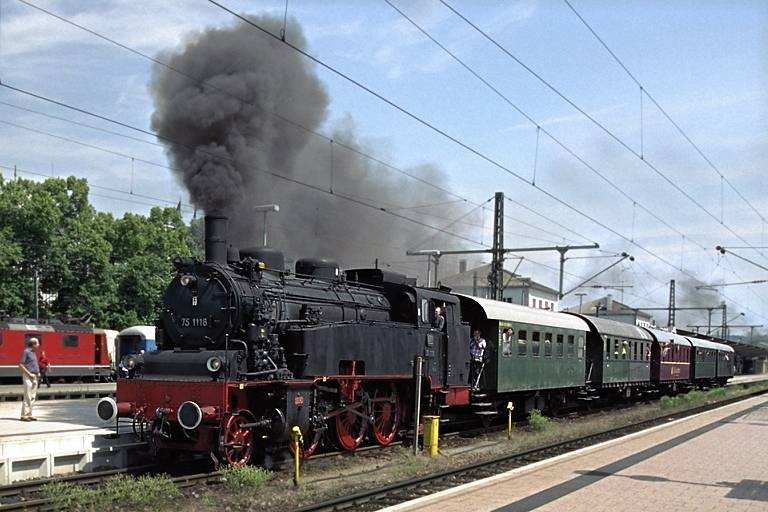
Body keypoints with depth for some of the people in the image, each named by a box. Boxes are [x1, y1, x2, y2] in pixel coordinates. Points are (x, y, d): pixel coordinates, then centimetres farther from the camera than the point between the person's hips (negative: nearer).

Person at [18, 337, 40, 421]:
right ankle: (24, 415, -7)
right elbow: (21, 365, -15)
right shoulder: (26, 352, -10)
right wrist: (29, 374, -18)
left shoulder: (33, 352, 16)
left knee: (33, 397, 9)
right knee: (28, 397, -10)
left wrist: (38, 373, 11)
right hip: (28, 377, -9)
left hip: (34, 377, 9)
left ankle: (29, 414, 13)